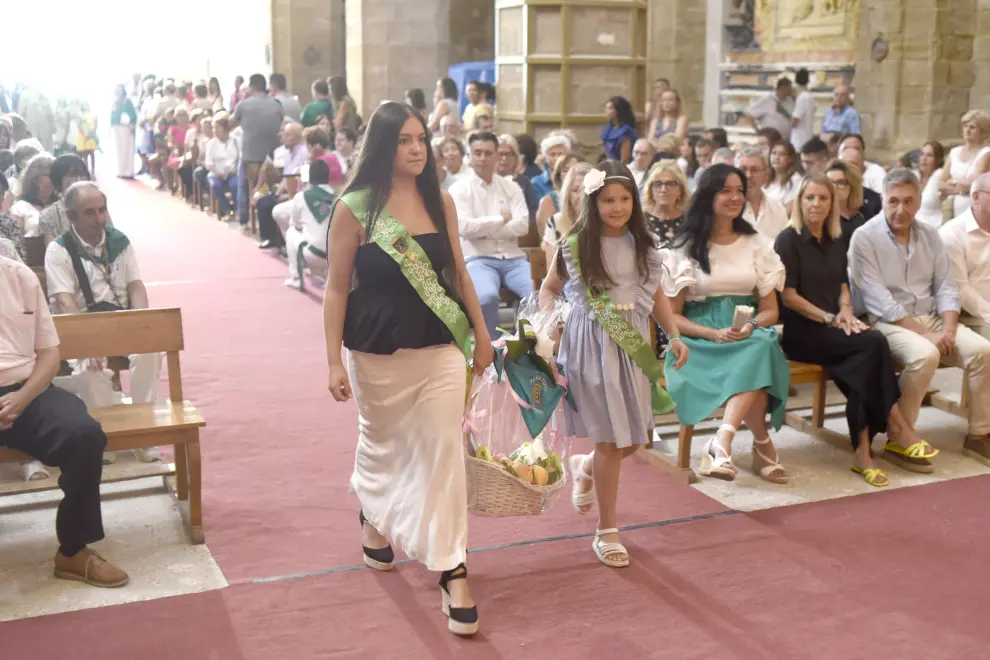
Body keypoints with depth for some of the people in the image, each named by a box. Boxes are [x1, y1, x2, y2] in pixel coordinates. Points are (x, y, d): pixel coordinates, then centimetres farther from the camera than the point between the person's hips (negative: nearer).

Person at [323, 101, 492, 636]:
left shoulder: (441, 202, 2)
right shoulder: (354, 208, -8)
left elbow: (458, 273, 11)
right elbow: (337, 288, -7)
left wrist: (481, 331, 12)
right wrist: (334, 361, -10)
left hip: (441, 347, 2)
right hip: (377, 352, -2)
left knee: (445, 450, -3)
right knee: (381, 443, 17)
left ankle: (451, 569, 3)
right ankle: (373, 516, 48)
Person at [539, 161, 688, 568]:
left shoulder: (642, 245, 6)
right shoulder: (575, 246, -5)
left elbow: (656, 294, 13)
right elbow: (549, 288, 7)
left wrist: (675, 335, 3)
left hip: (634, 346, 5)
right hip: (592, 346, -4)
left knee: (633, 441, 8)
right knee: (611, 440, -3)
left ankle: (584, 467, 43)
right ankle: (606, 532, 11)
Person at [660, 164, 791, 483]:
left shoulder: (757, 244, 14)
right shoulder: (685, 247, 6)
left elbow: (770, 310, 12)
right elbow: (672, 315, 1)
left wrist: (750, 327, -13)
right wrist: (715, 334, -16)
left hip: (751, 338, 3)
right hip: (700, 340, -2)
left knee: (762, 348, -37)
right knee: (754, 362, -36)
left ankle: (721, 443, -44)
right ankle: (763, 444, -25)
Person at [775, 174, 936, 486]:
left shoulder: (836, 241, 17)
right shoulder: (788, 240, -4)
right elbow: (788, 296, -10)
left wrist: (846, 312, -2)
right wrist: (829, 318, -15)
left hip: (832, 329, 6)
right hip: (800, 332, -6)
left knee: (863, 361, -27)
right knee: (873, 343, -27)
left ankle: (862, 451, -25)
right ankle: (896, 426, -16)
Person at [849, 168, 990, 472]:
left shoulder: (930, 235, 10)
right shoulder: (865, 237, -9)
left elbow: (946, 288, 8)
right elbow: (878, 301, -16)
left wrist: (948, 330, -10)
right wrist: (923, 333, -20)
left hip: (931, 318, 6)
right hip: (887, 322, -6)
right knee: (924, 354, -34)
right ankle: (897, 442, -22)